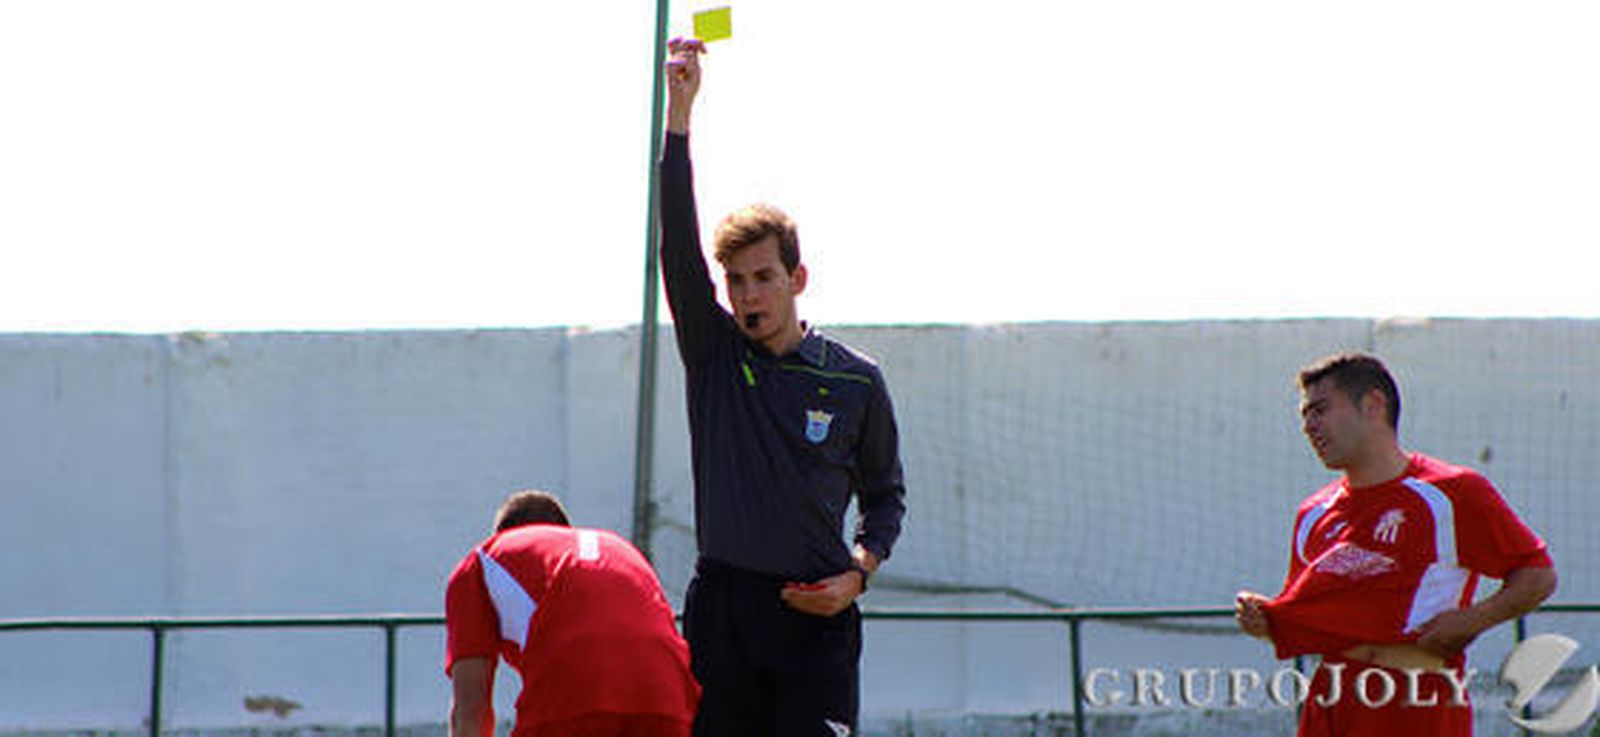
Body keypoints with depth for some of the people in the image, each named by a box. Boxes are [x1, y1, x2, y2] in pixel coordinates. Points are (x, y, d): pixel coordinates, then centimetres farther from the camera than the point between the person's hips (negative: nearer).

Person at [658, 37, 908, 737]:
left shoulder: (856, 381, 7)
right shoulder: (713, 352, 7)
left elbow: (884, 493, 17)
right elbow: (678, 241, -4)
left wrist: (858, 572, -2)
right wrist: (679, 110, -13)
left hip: (815, 614, -1)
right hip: (722, 605, 1)